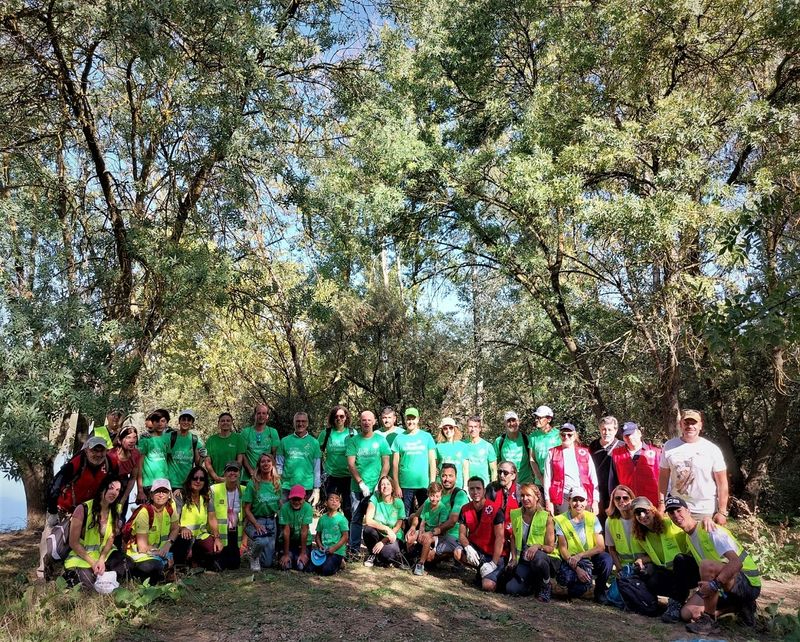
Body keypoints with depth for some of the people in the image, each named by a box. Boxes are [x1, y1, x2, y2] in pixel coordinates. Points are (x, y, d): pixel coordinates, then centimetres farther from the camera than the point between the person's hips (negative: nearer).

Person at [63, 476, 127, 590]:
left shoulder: (115, 511, -1)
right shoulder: (83, 509, -16)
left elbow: (111, 539, -2)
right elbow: (73, 543, -13)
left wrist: (102, 559, -19)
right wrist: (92, 563, -18)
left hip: (104, 553, 4)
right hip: (81, 555, -4)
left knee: (123, 568, -19)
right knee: (89, 583, -26)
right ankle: (72, 575, 6)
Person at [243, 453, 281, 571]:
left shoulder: (277, 483, 5)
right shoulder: (253, 484, -8)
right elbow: (247, 509, -8)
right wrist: (257, 524, -20)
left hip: (272, 522, 4)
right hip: (255, 521, -4)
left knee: (267, 563, 4)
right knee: (262, 541, -38)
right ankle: (253, 557, -3)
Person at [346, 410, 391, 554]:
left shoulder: (381, 440, 4)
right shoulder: (353, 441, 3)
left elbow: (386, 464, 3)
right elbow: (350, 464, -2)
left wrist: (380, 483, -7)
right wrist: (361, 483, -11)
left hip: (376, 488, 0)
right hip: (357, 488, 0)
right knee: (356, 519, 4)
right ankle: (354, 550, 13)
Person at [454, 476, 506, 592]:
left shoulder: (494, 510, -16)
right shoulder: (465, 509, -2)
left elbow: (499, 538, -17)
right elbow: (462, 534, -2)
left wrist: (494, 563, -21)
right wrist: (468, 548, -25)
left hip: (493, 554, -5)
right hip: (475, 548, 5)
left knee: (488, 586, -24)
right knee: (458, 553, -27)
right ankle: (482, 569, -1)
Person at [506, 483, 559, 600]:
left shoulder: (546, 517, -12)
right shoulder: (515, 514, 1)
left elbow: (550, 547, -11)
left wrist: (538, 546, -31)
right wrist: (514, 558, 4)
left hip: (547, 559, -4)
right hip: (524, 560, 4)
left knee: (537, 557, -41)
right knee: (511, 589, -19)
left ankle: (546, 586, -8)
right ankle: (535, 585, 16)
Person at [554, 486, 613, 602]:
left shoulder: (592, 518, -2)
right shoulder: (561, 520, -7)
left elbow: (601, 547, -8)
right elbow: (563, 549, -10)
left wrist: (580, 555, -21)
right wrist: (577, 568, -24)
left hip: (591, 558, 2)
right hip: (570, 561, -2)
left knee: (606, 559, -31)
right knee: (563, 578, -34)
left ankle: (600, 591, -3)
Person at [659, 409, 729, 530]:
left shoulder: (712, 449, -4)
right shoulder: (670, 446, 2)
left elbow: (722, 483, -3)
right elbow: (663, 477, 6)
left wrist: (722, 512, -5)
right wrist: (661, 504, 2)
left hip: (706, 511, -2)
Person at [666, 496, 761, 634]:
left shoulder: (709, 530, -20)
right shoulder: (686, 537, 7)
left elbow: (736, 562, -32)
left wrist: (714, 584, -42)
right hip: (723, 588, 9)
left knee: (707, 565, -36)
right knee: (687, 613, -7)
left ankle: (709, 620, -21)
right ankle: (739, 607, 9)